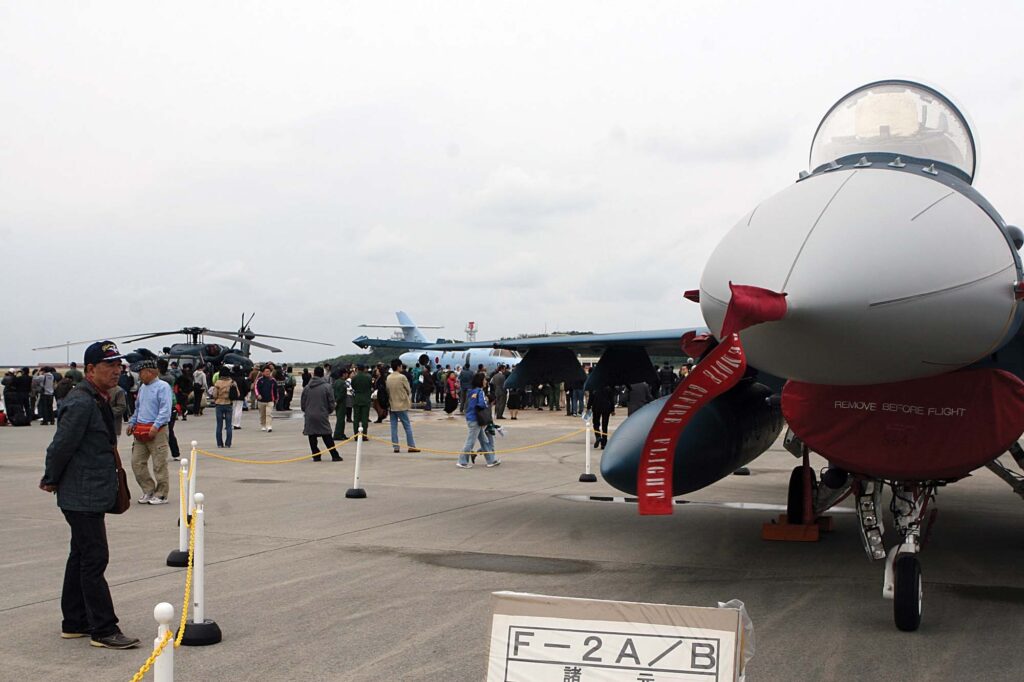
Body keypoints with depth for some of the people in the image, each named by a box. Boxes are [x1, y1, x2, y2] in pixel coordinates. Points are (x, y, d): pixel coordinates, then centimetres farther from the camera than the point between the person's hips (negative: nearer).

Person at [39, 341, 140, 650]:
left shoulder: (98, 401, 14)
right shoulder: (80, 404, -19)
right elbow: (61, 446, -19)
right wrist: (51, 481, -5)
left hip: (92, 495, 10)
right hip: (83, 498, -10)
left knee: (81, 557, 16)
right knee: (94, 560, -7)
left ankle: (74, 623, 27)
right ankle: (103, 630, -2)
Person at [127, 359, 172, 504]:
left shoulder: (163, 386, -9)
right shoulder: (142, 387, 18)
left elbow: (166, 409, -16)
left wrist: (156, 426, -22)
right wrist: (132, 423, 19)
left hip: (158, 431, -8)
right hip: (140, 431, 8)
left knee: (159, 465, -3)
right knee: (137, 462, 6)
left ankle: (161, 495, 6)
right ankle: (148, 490, 18)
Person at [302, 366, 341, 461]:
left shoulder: (307, 388, 2)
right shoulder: (327, 387, -6)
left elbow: (302, 403, 7)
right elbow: (331, 402, -4)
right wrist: (329, 411, 16)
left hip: (309, 417, 2)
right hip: (322, 416, -2)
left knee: (312, 437, 8)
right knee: (327, 437, 2)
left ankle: (316, 456, 7)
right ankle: (335, 456, 4)